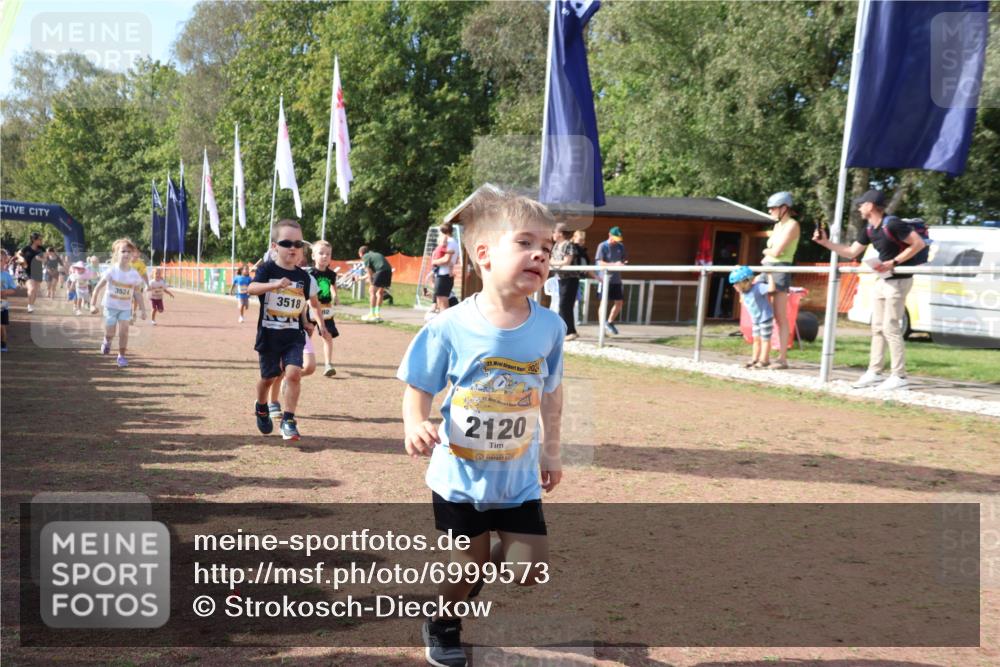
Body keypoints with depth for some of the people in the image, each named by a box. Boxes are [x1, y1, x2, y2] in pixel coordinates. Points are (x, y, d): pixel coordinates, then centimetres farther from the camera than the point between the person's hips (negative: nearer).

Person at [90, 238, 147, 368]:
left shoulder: (135, 275, -8)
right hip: (111, 306, -1)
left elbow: (137, 294, 1)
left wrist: (143, 310, -2)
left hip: (126, 308, 1)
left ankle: (121, 356, 6)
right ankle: (107, 341, 41)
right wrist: (93, 304, -11)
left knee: (124, 332, -9)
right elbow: (98, 287, -9)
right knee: (110, 333, 5)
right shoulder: (112, 271, -15)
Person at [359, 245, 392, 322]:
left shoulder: (365, 257, 7)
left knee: (372, 291, -1)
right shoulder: (375, 254, 32)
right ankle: (377, 314, 25)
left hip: (381, 271, -8)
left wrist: (371, 286, 5)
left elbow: (369, 273, 1)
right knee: (380, 292, 19)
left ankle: (372, 315, -4)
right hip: (389, 270, 8)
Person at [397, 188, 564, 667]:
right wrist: (414, 427, -31)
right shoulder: (450, 327, -18)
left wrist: (550, 452, 13)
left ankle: (479, 566, 37)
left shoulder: (549, 327, -8)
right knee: (468, 567, 10)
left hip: (519, 478, 3)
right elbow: (418, 390, -10)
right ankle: (442, 625, 43)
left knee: (532, 573, 4)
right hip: (460, 476, -3)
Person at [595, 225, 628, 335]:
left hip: (616, 279, 5)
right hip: (605, 279, -5)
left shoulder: (620, 246, 10)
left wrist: (624, 263, -7)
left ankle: (610, 323, 25)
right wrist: (614, 264, -24)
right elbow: (600, 263, -12)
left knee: (619, 302, 6)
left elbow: (625, 259, 17)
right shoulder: (603, 246, -5)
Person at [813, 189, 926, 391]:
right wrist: (825, 242, 8)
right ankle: (874, 372, 17)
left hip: (898, 280, -9)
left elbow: (919, 243, -19)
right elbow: (850, 253, 15)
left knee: (890, 327, -9)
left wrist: (893, 263, -22)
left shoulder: (892, 224, -18)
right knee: (877, 327, 10)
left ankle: (899, 376, -2)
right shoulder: (870, 230, 8)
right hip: (883, 279, 9)